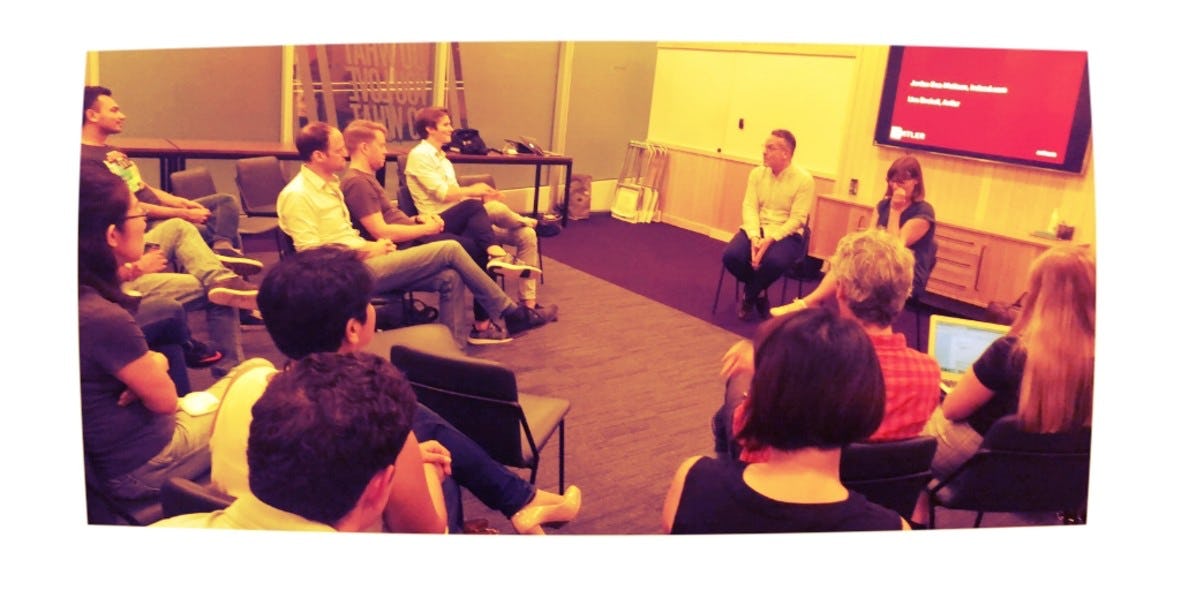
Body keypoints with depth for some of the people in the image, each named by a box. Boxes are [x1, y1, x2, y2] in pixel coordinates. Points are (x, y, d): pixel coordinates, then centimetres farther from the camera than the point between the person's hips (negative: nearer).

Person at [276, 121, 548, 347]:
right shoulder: (298, 195, -14)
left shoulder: (328, 183, 16)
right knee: (450, 250, -13)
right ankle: (509, 312, 1)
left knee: (449, 277, -8)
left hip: (361, 262, 9)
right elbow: (312, 254, -19)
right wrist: (367, 249, -13)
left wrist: (372, 245, 3)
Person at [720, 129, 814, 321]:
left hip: (786, 233, -3)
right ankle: (758, 293, 5)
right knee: (731, 255, -26)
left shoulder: (803, 179, -10)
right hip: (757, 228, 4)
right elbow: (749, 207, -4)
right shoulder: (757, 173, 3)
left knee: (774, 261, -37)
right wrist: (754, 237, -21)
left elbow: (797, 219, -13)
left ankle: (749, 297, -3)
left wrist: (771, 239, -25)